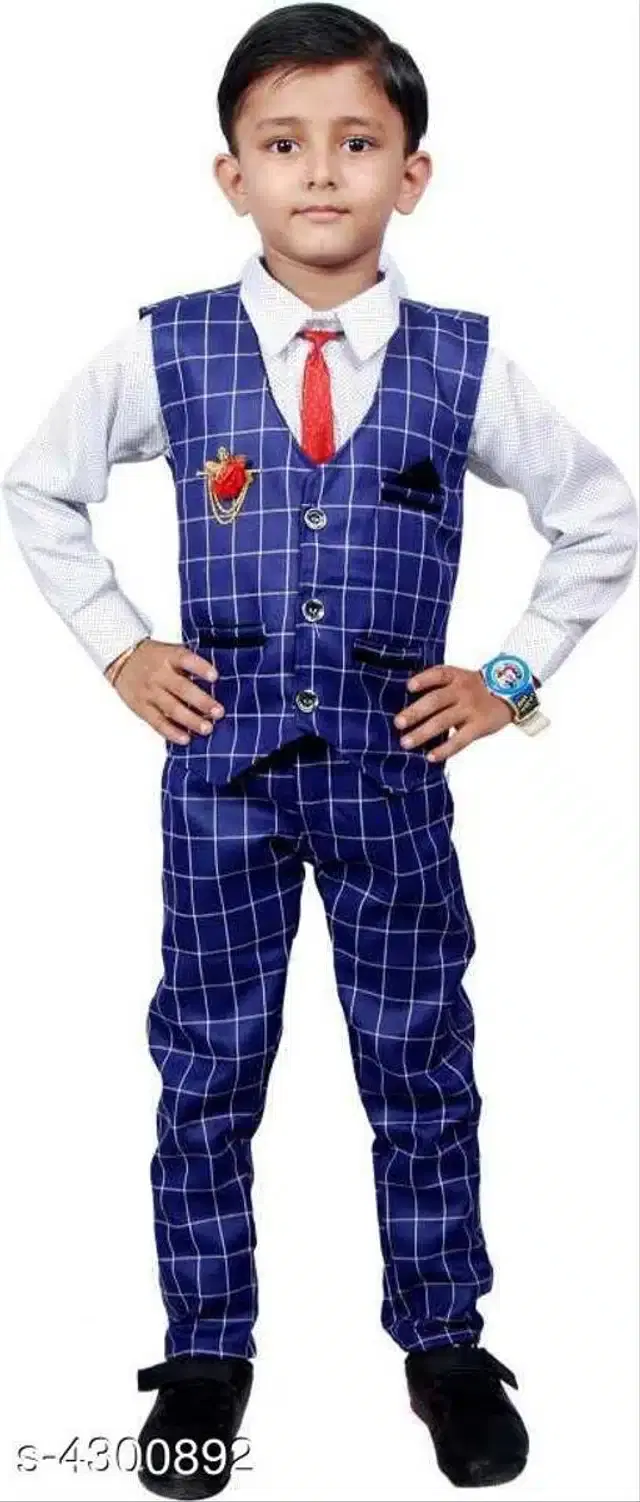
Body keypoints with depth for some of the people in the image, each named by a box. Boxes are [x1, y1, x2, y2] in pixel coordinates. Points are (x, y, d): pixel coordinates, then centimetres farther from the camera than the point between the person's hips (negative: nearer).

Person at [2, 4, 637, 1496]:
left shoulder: (465, 362, -3)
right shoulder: (164, 351, -3)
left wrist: (512, 675, 4)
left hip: (392, 765, 0)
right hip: (221, 760, 0)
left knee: (421, 1065, 10)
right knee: (207, 1065, 9)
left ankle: (444, 1344, 28)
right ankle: (205, 1353, 26)